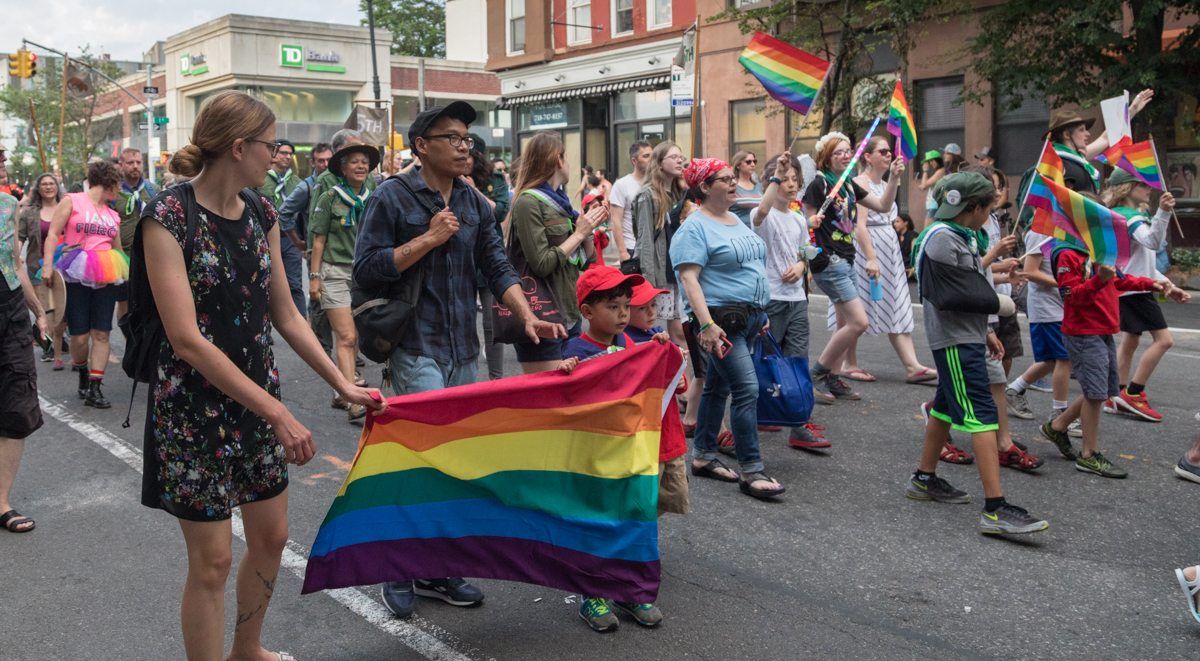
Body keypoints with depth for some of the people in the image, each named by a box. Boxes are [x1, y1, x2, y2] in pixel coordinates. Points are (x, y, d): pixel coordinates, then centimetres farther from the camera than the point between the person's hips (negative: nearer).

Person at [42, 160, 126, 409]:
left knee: (101, 333, -3)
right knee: (80, 335, -3)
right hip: (75, 277, -4)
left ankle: (94, 389, 0)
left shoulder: (113, 215, 17)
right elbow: (53, 234, -4)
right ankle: (83, 376, 24)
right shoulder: (72, 201, 2)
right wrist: (47, 265, -14)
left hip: (105, 278, 4)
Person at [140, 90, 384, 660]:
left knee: (271, 537, 17)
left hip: (258, 395, 7)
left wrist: (343, 384, 6)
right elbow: (187, 339, -23)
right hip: (195, 405, -7)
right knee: (212, 560, 2)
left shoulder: (260, 211, 3)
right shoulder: (170, 217, -17)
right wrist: (277, 413, -25)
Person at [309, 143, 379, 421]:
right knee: (346, 337, -12)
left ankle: (342, 393, 18)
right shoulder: (330, 198, -1)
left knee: (355, 338, 6)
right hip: (336, 272, -5)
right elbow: (319, 240, -1)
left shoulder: (372, 200, 11)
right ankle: (353, 400, -16)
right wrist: (315, 276, -5)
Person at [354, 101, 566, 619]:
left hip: (463, 350, 7)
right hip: (415, 348, -6)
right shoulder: (392, 198, -7)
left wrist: (527, 316, -7)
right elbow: (366, 270, -13)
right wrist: (429, 238, -16)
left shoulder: (474, 204, 11)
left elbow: (497, 268, 8)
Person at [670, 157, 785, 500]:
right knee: (747, 389, -13)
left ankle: (703, 457, 24)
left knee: (717, 386, 14)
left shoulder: (737, 222, 16)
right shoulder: (695, 228, -11)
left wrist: (761, 314, 21)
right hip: (722, 321, -9)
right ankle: (751, 471, -8)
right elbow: (689, 279, -19)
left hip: (749, 318, 9)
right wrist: (706, 324, -27)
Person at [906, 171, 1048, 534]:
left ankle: (924, 479, 32)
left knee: (947, 406, 18)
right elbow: (953, 296, -23)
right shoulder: (942, 239, -17)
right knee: (981, 416, -14)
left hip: (967, 336, 11)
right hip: (955, 340, -11)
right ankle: (996, 510, -17)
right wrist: (1000, 303, -12)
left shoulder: (960, 236, 16)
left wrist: (984, 331, 19)